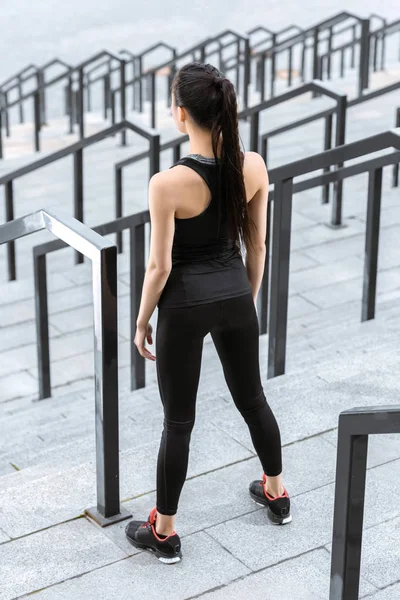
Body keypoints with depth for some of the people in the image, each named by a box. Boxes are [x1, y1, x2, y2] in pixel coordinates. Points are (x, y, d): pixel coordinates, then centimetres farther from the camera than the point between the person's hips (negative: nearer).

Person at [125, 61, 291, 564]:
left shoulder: (168, 183, -24)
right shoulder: (253, 167, -9)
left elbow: (160, 266, -17)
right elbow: (256, 245, 2)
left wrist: (141, 322, -1)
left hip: (186, 305, -4)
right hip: (235, 296, 5)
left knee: (178, 420, 8)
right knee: (252, 398, 24)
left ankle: (164, 533, 23)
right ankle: (275, 493, 44)